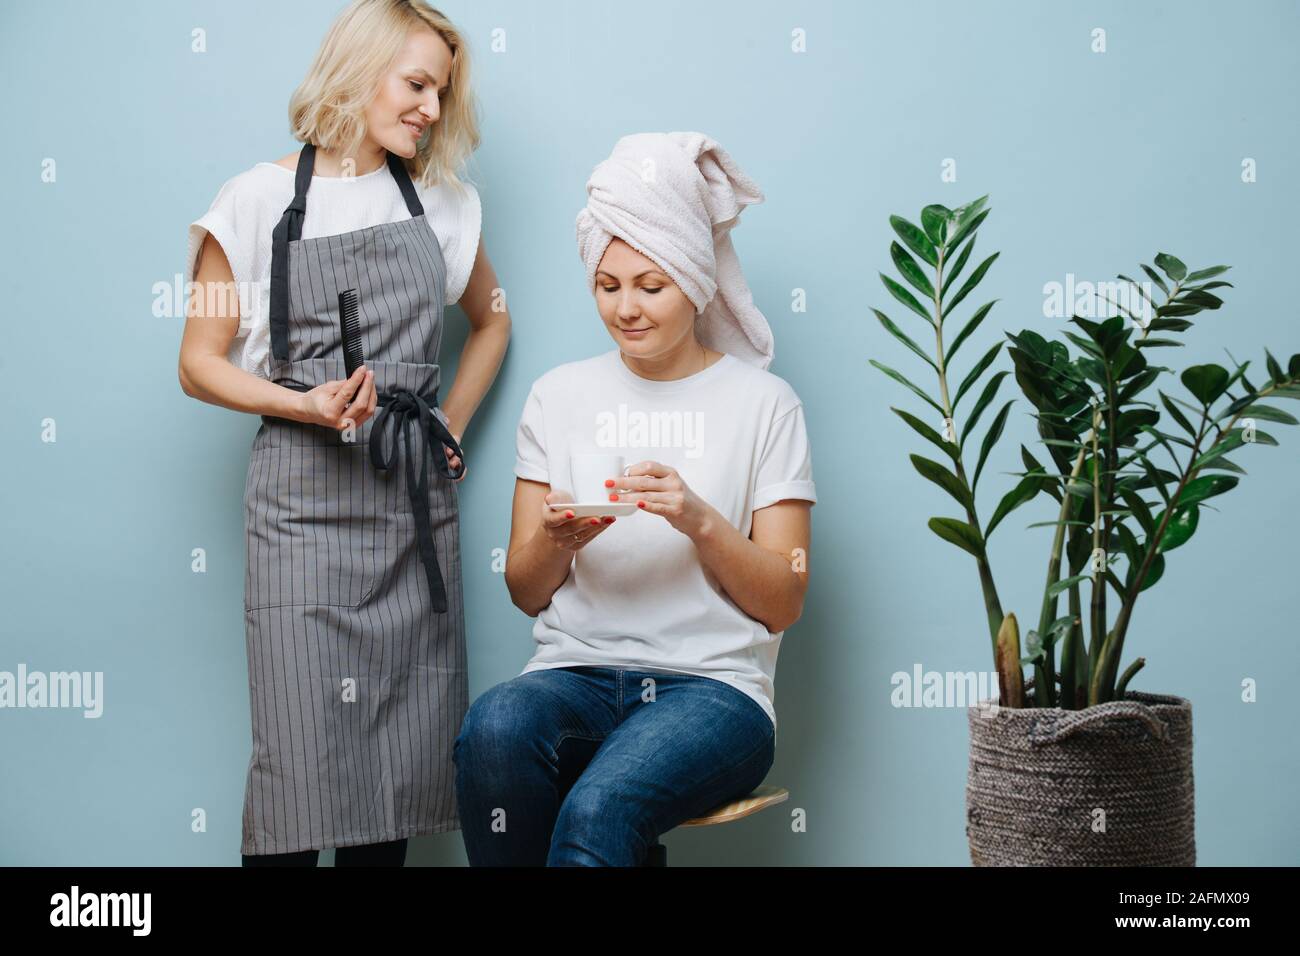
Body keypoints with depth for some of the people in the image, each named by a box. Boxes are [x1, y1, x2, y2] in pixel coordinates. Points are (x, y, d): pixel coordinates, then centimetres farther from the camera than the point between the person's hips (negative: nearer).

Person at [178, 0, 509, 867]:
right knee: (301, 756, -7)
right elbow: (200, 363, 2)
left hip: (418, 500, 4)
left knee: (411, 752, 4)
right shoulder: (260, 200, 1)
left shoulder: (443, 201, 12)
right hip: (305, 495, -4)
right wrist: (306, 405, -14)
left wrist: (451, 429, 13)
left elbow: (491, 321, 26)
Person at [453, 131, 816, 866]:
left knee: (597, 810, -35)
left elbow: (783, 604, 1)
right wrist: (555, 541, -11)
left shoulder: (763, 404, 4)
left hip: (712, 685, -3)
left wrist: (699, 519, -15)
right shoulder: (560, 396, 12)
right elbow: (526, 592, 12)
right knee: (495, 729, -33)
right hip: (575, 674, 3)